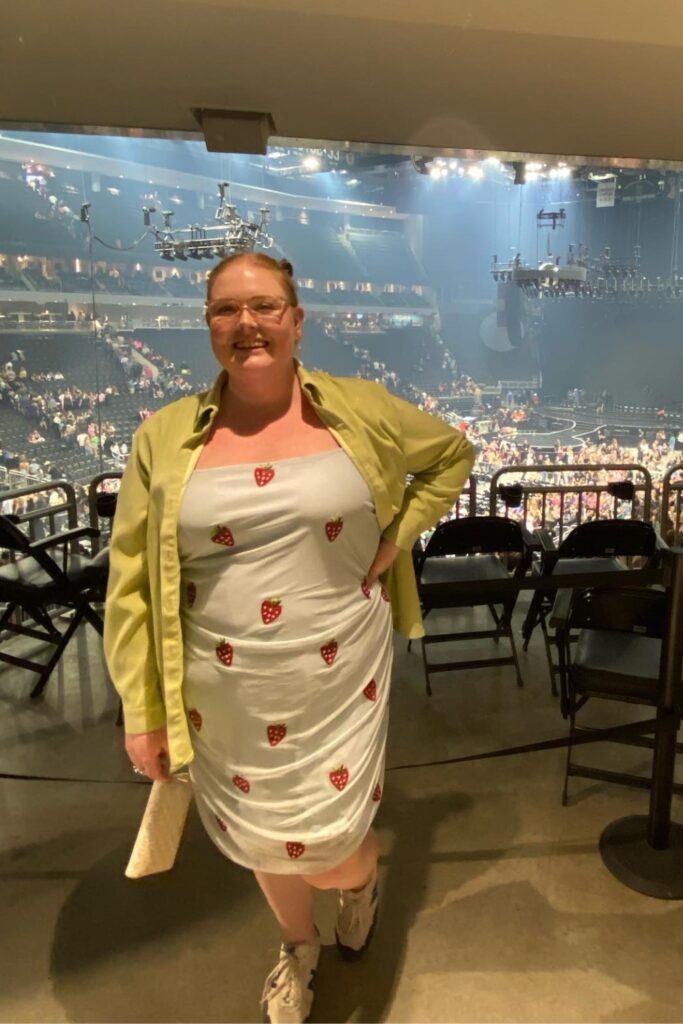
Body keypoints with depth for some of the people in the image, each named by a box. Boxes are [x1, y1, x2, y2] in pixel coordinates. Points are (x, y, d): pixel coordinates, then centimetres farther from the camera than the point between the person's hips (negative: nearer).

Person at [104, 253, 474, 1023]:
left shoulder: (362, 412, -5)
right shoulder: (164, 437, -5)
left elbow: (452, 455, 12)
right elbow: (131, 583, -2)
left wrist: (397, 537, -1)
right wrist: (141, 712, -1)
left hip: (338, 680, -1)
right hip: (225, 696, 2)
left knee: (322, 849, 4)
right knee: (262, 840, 19)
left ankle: (363, 875, 46)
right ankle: (297, 946, 55)